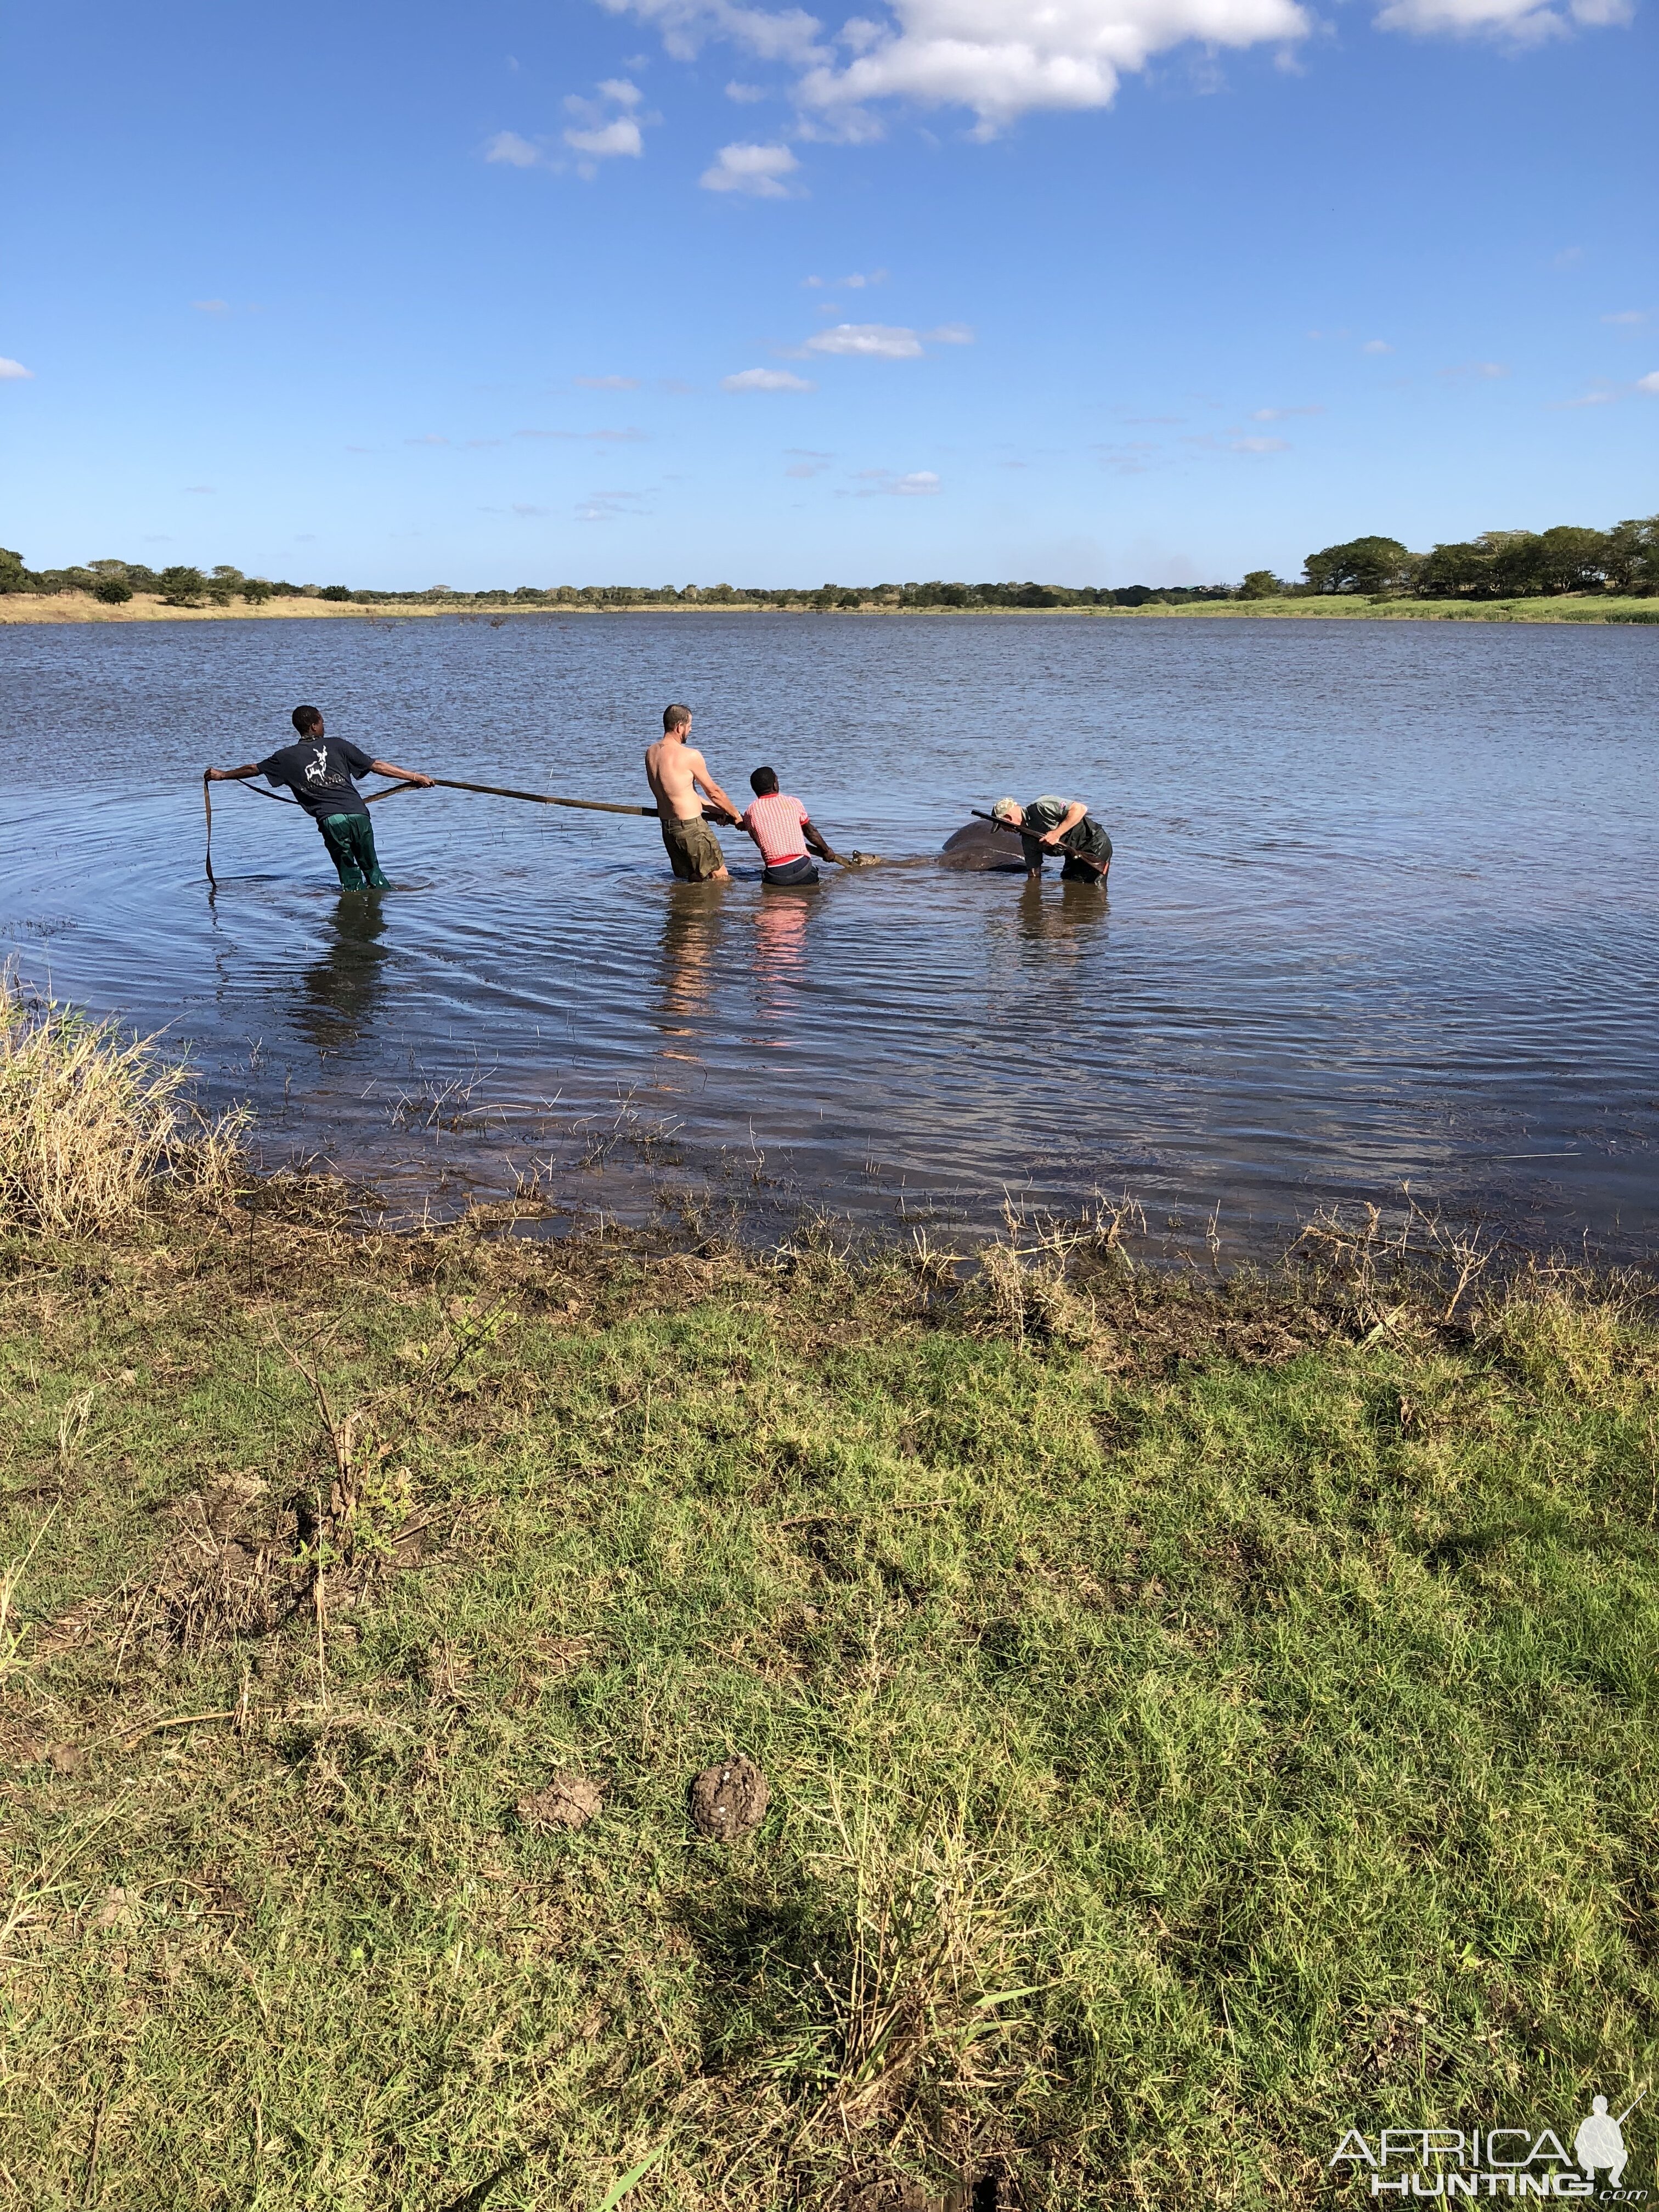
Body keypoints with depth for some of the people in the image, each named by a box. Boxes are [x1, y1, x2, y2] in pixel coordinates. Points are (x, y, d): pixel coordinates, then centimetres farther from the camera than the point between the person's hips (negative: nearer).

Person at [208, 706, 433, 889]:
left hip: (331, 821, -1)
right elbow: (376, 766, 11)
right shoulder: (337, 745, 12)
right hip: (359, 814, 1)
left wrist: (221, 775, 41)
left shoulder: (287, 756, 12)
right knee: (372, 869, 15)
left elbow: (253, 769, 24)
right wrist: (416, 777, 15)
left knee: (350, 877, 10)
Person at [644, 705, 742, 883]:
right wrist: (735, 815, 13)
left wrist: (713, 807, 22)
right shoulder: (690, 755, -15)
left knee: (690, 880, 19)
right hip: (692, 827, -8)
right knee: (722, 880, -1)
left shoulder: (651, 753, 8)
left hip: (667, 827, 8)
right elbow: (713, 791, -3)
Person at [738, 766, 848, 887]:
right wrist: (827, 851, 32)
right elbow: (811, 832, 17)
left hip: (776, 874, -1)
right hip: (801, 866, 1)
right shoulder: (793, 802, 5)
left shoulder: (751, 812, 2)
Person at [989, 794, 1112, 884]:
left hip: (1095, 845, -9)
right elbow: (1034, 874, 13)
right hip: (1074, 854, 9)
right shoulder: (1028, 839, 8)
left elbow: (1080, 809, -25)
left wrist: (1056, 834, -25)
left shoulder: (1041, 807, -18)